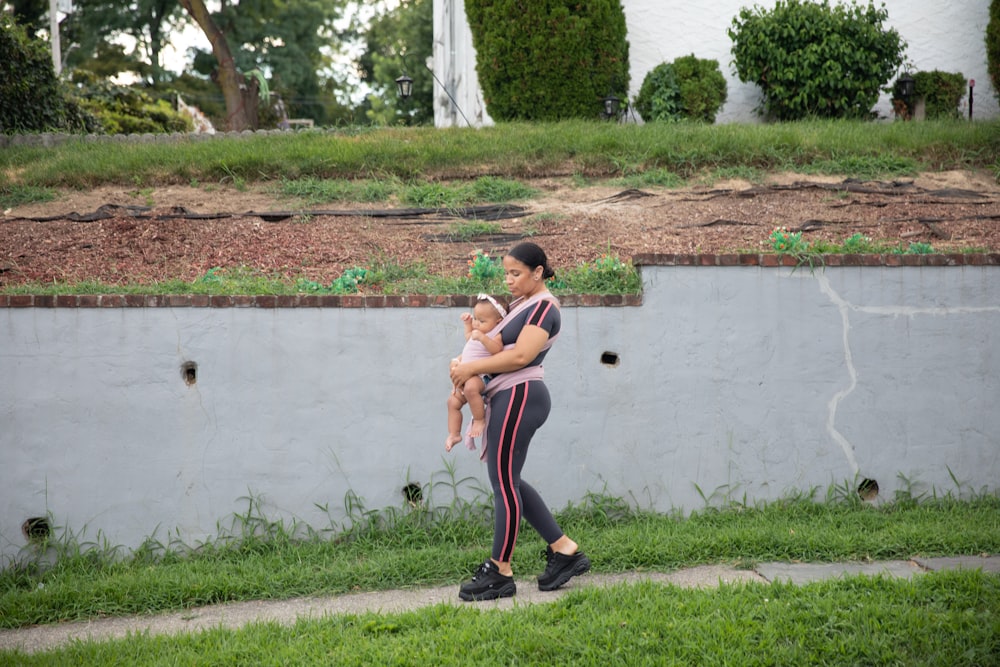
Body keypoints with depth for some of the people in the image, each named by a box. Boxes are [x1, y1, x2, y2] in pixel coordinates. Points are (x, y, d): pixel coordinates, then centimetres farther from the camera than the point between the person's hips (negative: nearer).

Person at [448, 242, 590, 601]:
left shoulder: (543, 306, -9)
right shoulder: (520, 305, 20)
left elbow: (520, 356, -19)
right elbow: (497, 345, 24)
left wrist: (472, 367, -15)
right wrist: (463, 364, 6)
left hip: (518, 396, -10)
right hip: (509, 398, 10)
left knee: (503, 482, -6)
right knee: (508, 481, 12)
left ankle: (500, 573, 1)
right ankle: (565, 551, 17)